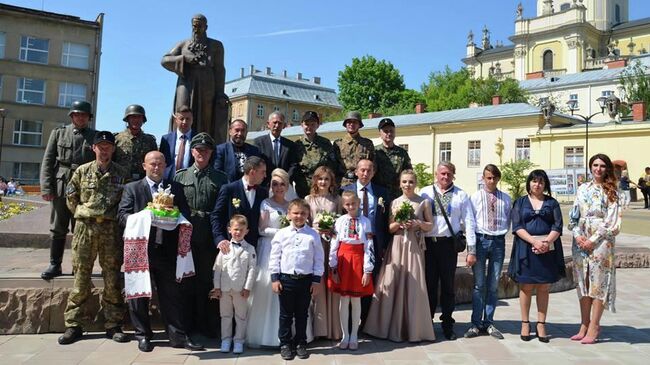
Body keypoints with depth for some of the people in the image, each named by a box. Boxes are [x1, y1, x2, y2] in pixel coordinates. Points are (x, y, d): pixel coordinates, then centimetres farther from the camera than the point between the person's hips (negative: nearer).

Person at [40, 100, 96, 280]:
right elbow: (47, 161, 5)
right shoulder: (59, 133, 10)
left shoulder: (95, 136, 8)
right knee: (57, 228, 5)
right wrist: (46, 187, -3)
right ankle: (54, 265, 14)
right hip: (61, 187, 1)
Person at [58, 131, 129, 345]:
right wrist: (83, 214, 8)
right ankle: (74, 325, 13)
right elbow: (71, 197, 13)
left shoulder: (122, 174, 5)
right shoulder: (82, 171, 7)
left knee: (112, 278, 3)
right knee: (81, 279, 4)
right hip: (85, 227, 0)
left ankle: (113, 325, 12)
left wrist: (115, 216, 2)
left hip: (111, 229, 0)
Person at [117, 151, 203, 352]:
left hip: (167, 250, 1)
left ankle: (179, 336, 11)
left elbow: (186, 214, 7)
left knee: (172, 294, 4)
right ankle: (143, 335, 21)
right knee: (139, 294, 7)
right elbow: (122, 215, -4)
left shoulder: (176, 188, 11)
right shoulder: (132, 188, 6)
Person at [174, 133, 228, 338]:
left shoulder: (220, 178, 7)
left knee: (208, 280, 4)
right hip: (187, 235, 1)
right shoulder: (180, 176, 11)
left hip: (210, 238, -1)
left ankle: (208, 327, 14)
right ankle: (188, 326, 19)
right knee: (187, 280, 7)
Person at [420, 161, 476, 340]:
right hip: (427, 243, 0)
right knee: (429, 284, 7)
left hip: (449, 244, 0)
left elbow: (469, 223, 2)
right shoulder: (425, 192, 5)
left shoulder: (461, 196, 4)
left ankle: (447, 324, 22)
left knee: (448, 285, 9)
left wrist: (471, 250, -3)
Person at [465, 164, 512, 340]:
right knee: (479, 284, 0)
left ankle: (489, 323, 19)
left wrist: (502, 233, 0)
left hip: (498, 241, 2)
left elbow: (508, 222, 15)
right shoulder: (475, 197, 2)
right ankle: (476, 324, 9)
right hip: (480, 240, -2)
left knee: (493, 285, 8)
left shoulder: (506, 199, 9)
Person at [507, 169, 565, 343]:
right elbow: (517, 227, -2)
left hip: (548, 249, 1)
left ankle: (541, 324, 12)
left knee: (543, 288, 4)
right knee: (526, 287, 3)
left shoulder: (552, 203, 10)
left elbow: (557, 226, 2)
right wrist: (534, 242, -16)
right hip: (526, 248, -1)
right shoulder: (520, 202, 8)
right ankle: (525, 323, 12)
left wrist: (547, 242, -16)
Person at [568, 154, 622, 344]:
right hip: (581, 242, 4)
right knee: (583, 283, 8)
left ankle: (593, 327, 4)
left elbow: (612, 222, -7)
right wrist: (577, 235, -5)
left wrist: (593, 240, -12)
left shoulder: (610, 192, -1)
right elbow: (574, 215, 10)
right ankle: (584, 325, 16)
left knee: (598, 283, -2)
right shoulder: (583, 189, 11)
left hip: (601, 242, -4)